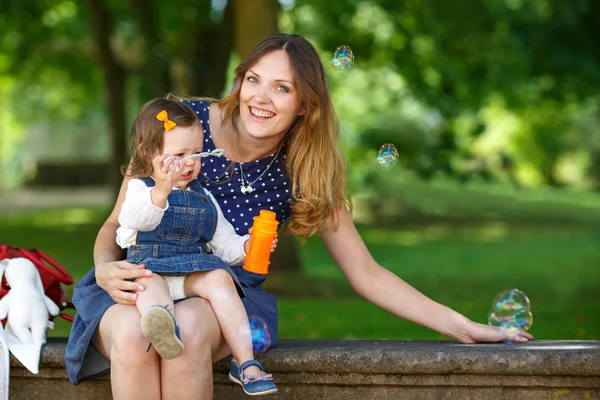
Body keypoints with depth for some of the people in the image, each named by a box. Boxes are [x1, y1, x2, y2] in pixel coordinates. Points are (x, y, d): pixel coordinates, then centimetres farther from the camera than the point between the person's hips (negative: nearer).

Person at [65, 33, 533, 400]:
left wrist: (462, 326, -4)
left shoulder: (306, 175, -2)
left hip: (225, 296, 1)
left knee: (188, 325, -36)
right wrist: (106, 270, -22)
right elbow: (118, 221, 1)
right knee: (133, 332, -37)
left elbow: (367, 274, 2)